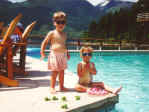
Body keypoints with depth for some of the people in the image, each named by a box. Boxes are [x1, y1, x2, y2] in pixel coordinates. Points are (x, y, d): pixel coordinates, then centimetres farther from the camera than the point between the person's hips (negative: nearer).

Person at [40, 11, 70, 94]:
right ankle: (52, 87, 7)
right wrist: (42, 52, -9)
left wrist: (67, 53, 20)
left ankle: (61, 86, 23)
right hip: (54, 54, -6)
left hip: (63, 55, 6)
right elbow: (44, 42, -3)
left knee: (62, 71, 11)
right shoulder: (52, 33, -6)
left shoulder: (64, 34, 12)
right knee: (55, 72, -4)